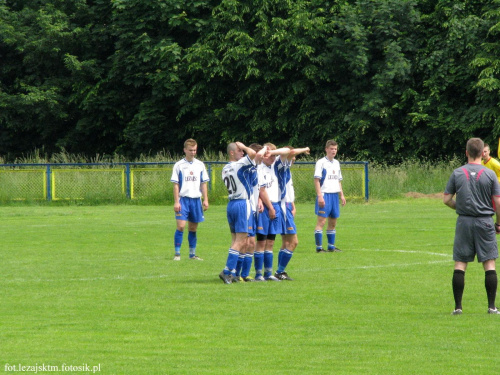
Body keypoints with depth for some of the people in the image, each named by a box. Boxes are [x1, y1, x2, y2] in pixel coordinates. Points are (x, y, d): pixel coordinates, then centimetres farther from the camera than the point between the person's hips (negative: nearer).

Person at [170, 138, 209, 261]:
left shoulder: (200, 165, 9)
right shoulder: (179, 165, 0)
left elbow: (203, 184, 12)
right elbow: (176, 185, -1)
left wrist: (205, 200, 4)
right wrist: (176, 202, -8)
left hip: (196, 199, 3)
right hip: (183, 199, -3)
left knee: (193, 228, 8)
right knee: (181, 226, -12)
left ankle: (192, 254, 16)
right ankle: (177, 254, -7)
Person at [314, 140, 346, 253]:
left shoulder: (336, 163, 16)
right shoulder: (321, 163, -6)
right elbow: (316, 180, -11)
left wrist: (341, 195, 16)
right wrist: (319, 196, -19)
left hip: (334, 195, 7)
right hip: (325, 194, -7)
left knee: (333, 222, 10)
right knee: (321, 221, -9)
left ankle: (331, 246, 18)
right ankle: (319, 247, -9)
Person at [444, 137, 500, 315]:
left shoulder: (457, 173, -1)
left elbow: (446, 199, 1)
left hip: (464, 221, 1)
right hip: (485, 222, -1)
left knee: (460, 264, 5)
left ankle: (458, 306, 2)